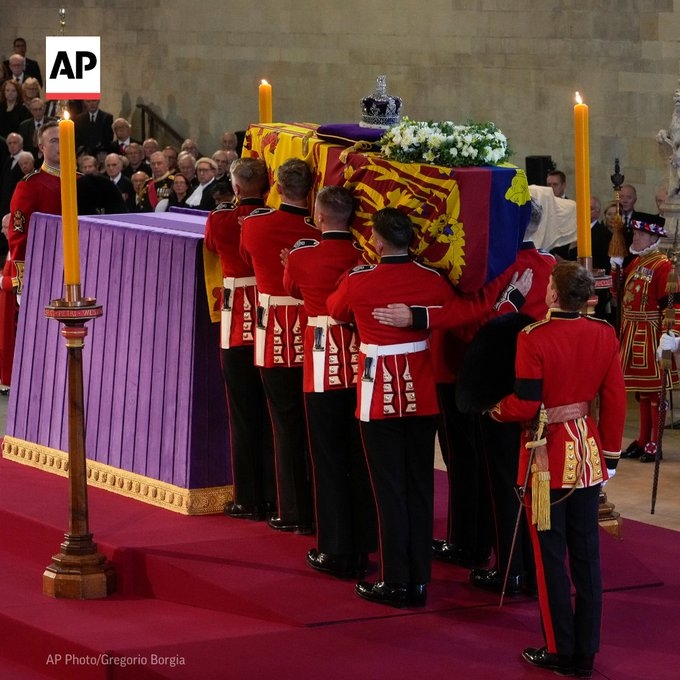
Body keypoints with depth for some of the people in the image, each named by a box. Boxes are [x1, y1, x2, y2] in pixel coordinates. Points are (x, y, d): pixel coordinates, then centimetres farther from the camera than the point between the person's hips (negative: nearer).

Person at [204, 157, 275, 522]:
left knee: (243, 414, 5)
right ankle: (274, 497, 15)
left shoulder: (220, 220, -8)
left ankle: (248, 501, 7)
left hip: (237, 324, -2)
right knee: (272, 413, 10)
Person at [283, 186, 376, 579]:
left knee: (329, 461, 5)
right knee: (362, 458, 11)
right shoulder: (367, 255, -4)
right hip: (363, 365, 3)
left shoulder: (301, 256, -8)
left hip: (324, 367, -2)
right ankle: (362, 549, 17)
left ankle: (336, 552, 7)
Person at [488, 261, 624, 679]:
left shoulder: (534, 338, -17)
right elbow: (616, 400, 2)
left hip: (548, 455, -5)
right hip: (588, 454, 5)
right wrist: (610, 453, 12)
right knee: (587, 554, 11)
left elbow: (525, 406, -17)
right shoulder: (605, 335, -3)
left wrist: (496, 410, 4)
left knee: (552, 557, 6)